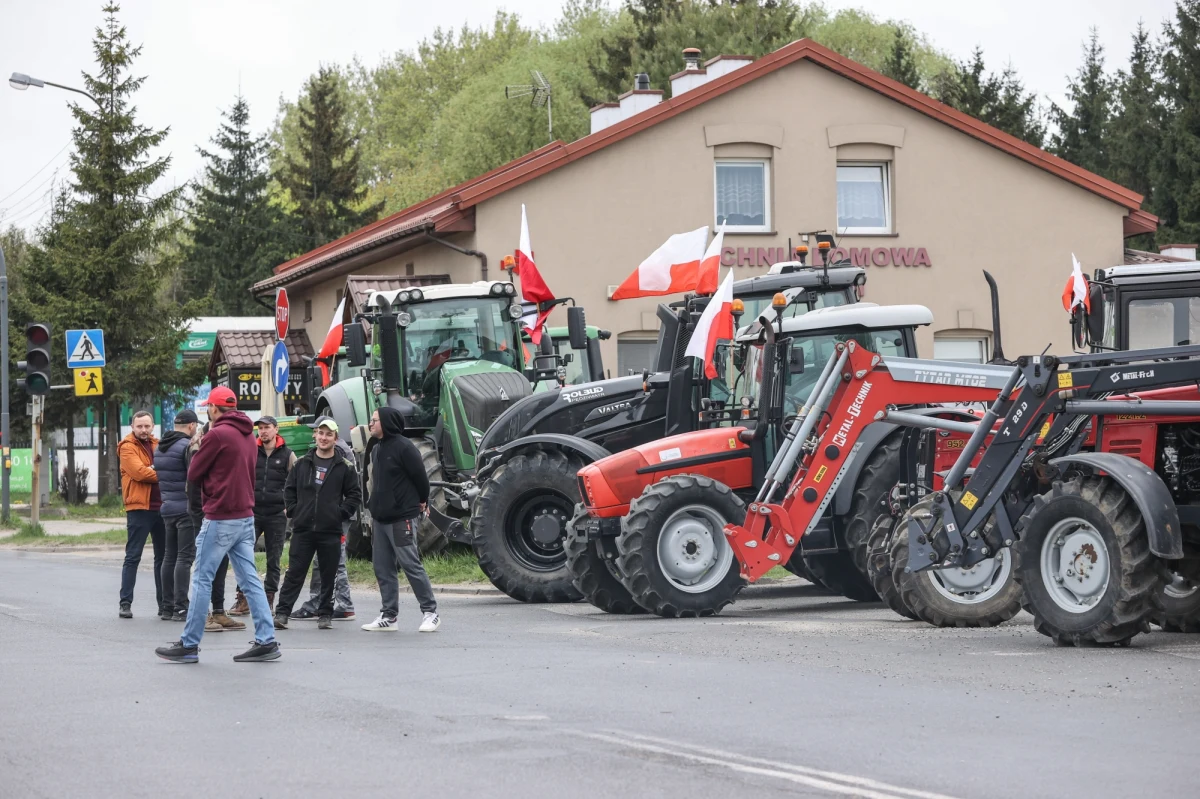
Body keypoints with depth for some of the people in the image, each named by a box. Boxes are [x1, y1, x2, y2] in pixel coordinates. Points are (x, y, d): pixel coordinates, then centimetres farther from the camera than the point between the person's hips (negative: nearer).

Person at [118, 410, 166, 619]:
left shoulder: (157, 445, 16)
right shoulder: (128, 447, -4)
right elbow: (139, 472, -17)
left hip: (160, 507, 6)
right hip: (139, 508, -6)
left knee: (163, 557, 9)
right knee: (133, 557, -4)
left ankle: (164, 604, 15)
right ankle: (125, 603, 0)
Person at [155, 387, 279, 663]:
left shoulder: (218, 434, -12)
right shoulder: (248, 435, 13)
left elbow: (193, 473, -6)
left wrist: (199, 451, 11)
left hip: (220, 519, -8)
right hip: (245, 516, 8)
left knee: (202, 580, 0)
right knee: (250, 580, 6)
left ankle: (189, 645, 3)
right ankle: (266, 641, 2)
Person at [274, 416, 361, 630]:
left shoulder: (345, 466, 3)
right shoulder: (302, 463, 8)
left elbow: (355, 495, 5)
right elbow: (289, 490, 15)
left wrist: (341, 514, -4)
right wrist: (294, 512, 4)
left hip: (331, 531, -1)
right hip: (303, 529, 1)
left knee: (328, 574, 5)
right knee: (295, 573, -1)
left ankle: (325, 614, 14)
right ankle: (282, 613, 0)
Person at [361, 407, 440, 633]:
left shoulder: (404, 447, -12)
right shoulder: (376, 450, 15)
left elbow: (420, 477, -10)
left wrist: (421, 502, 1)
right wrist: (373, 506, 16)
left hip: (401, 519, -9)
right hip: (380, 519, 9)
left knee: (411, 565, -9)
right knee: (382, 568, 8)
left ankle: (431, 612, -2)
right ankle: (389, 616, 13)